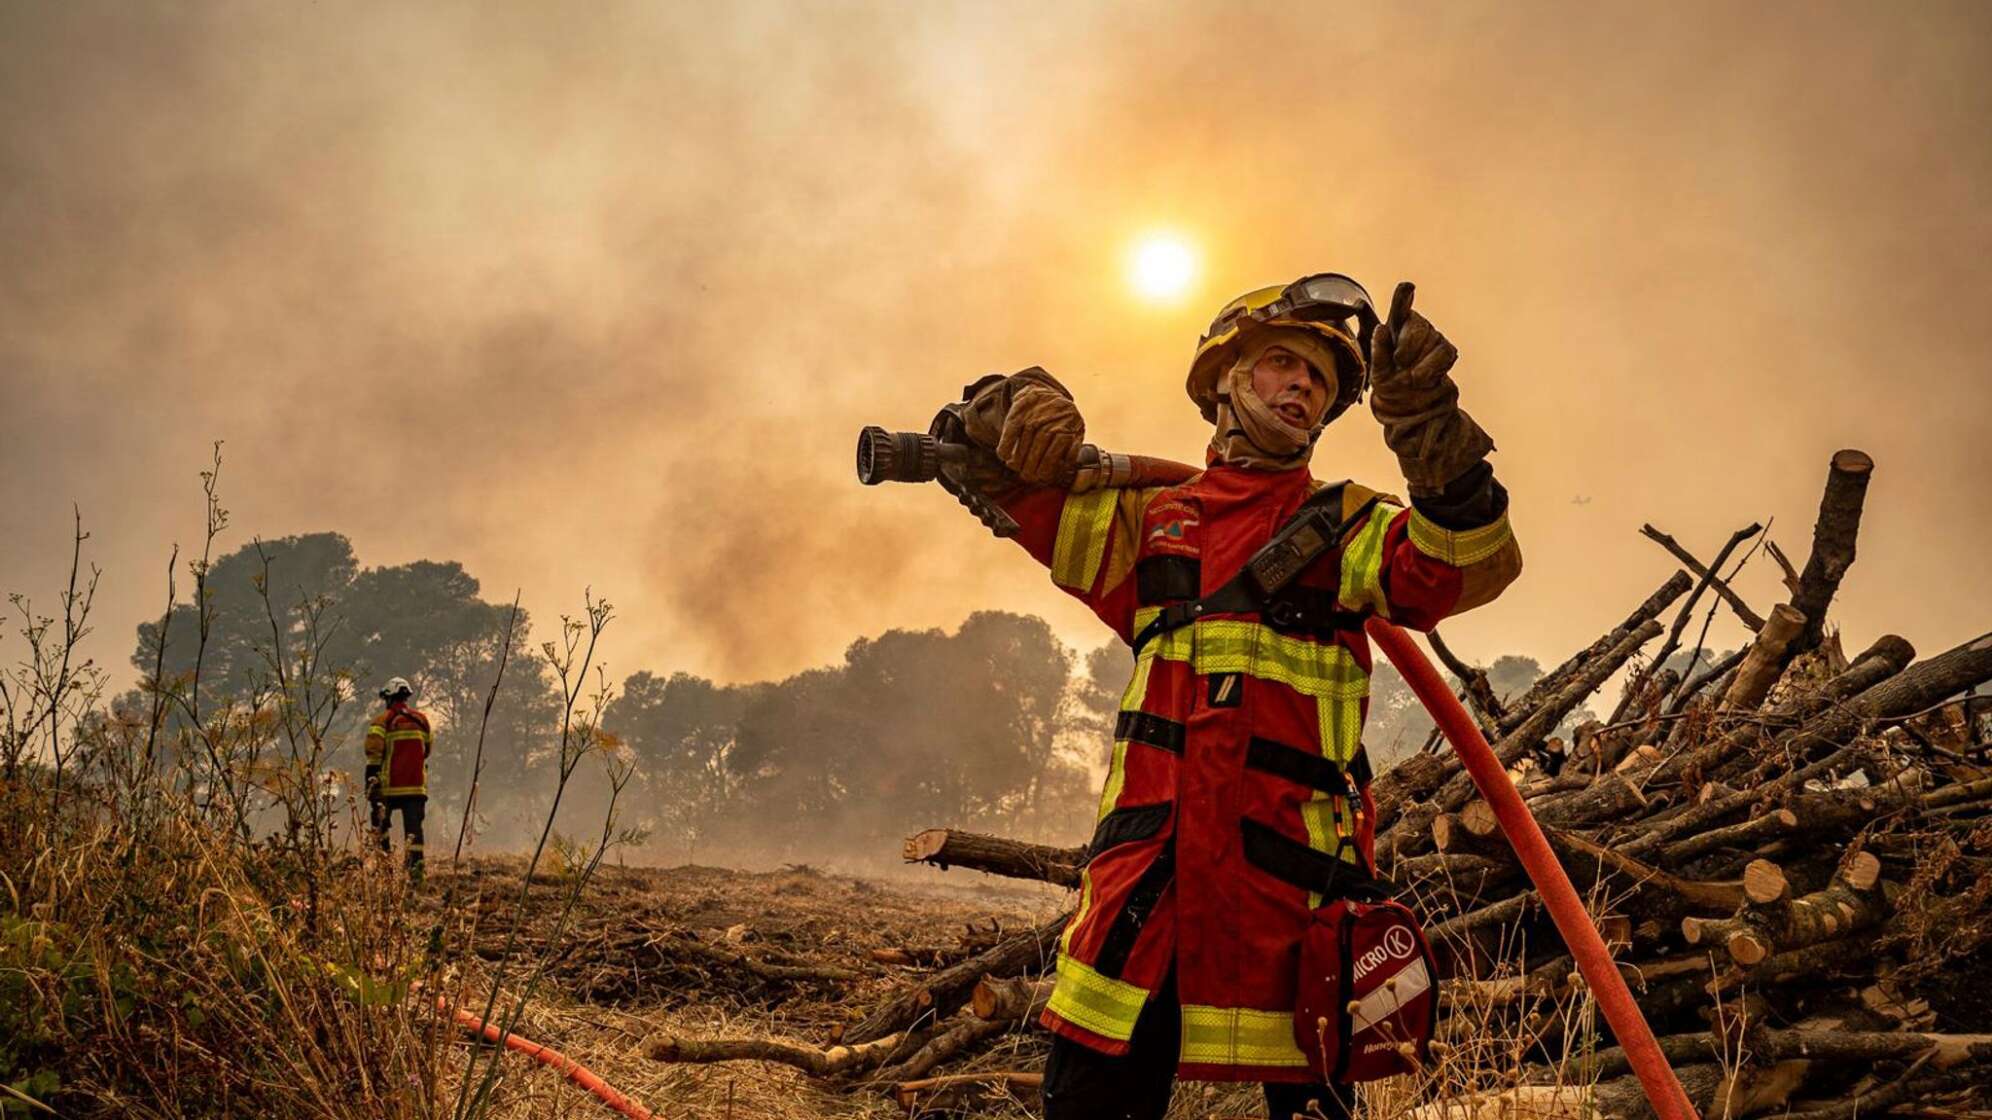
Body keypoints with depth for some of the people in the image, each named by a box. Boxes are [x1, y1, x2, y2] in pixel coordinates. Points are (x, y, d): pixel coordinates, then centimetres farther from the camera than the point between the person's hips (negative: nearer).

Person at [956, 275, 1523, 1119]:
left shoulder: (1344, 527, 10)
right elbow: (1016, 489, 16)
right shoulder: (1151, 521, 17)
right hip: (1146, 869, 2)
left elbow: (1467, 567, -7)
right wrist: (1020, 411, -7)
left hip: (1291, 869, -2)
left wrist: (1438, 444, -25)